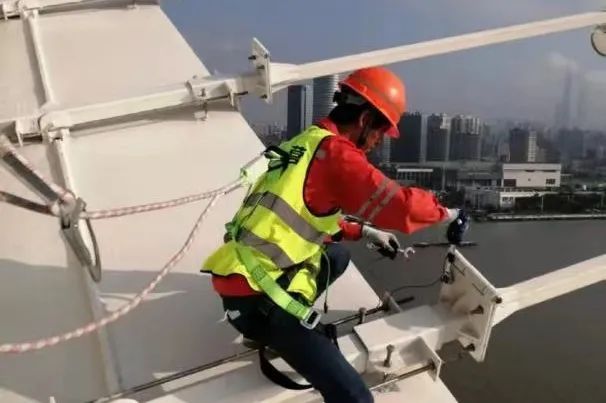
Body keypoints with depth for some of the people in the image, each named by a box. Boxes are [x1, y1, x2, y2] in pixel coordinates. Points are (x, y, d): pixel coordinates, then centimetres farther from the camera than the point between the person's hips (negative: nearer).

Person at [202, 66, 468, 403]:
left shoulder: (308, 143, 15)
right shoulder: (334, 151, -14)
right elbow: (397, 204, -22)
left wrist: (365, 232, 23)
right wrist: (447, 212, -3)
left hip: (253, 272, 10)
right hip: (257, 297, -10)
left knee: (337, 257, 31)